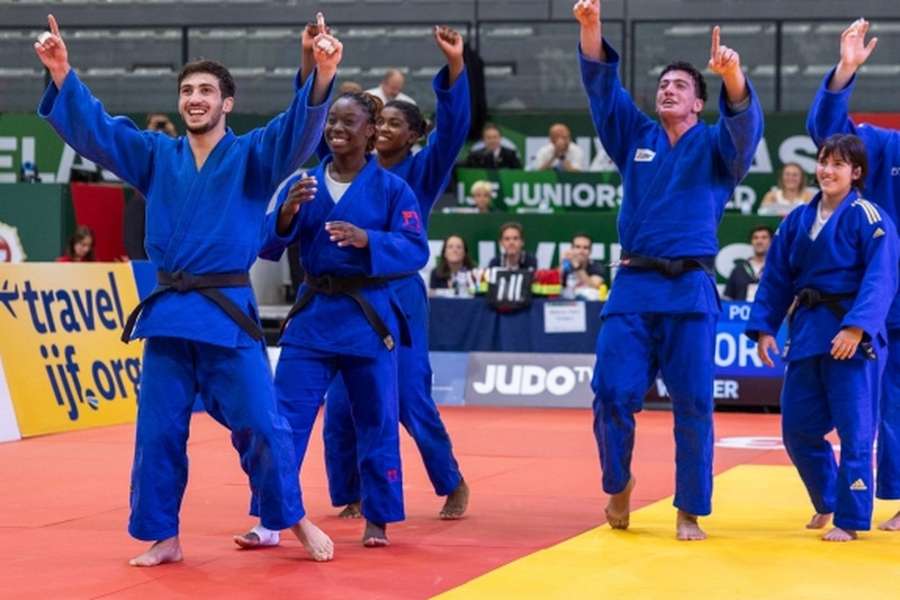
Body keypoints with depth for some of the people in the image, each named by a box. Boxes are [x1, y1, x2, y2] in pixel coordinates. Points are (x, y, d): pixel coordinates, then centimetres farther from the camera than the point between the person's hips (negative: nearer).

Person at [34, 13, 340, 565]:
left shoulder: (253, 155, 0)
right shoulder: (156, 156, 10)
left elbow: (298, 130, -17)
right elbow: (94, 129, 4)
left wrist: (322, 78, -37)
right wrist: (63, 76, -12)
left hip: (228, 313, -3)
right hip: (167, 312, 3)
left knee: (262, 424, -2)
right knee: (158, 432, 5)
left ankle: (293, 519, 17)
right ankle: (164, 537, 17)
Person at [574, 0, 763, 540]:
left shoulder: (715, 146, 7)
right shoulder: (635, 137, 14)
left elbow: (747, 122, -13)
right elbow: (603, 88, 5)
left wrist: (732, 76, -36)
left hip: (690, 290, -2)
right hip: (634, 287, 2)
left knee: (692, 405, -2)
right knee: (613, 394, -4)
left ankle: (690, 512, 9)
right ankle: (619, 485, 21)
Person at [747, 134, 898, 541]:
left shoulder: (867, 218, -8)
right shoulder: (798, 221, 10)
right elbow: (776, 278, 13)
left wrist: (856, 327, -25)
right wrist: (763, 328, 5)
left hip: (851, 336, -6)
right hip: (807, 332, 7)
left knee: (854, 431, -3)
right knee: (797, 428, 11)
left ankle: (850, 519, 6)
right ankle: (827, 502, 32)